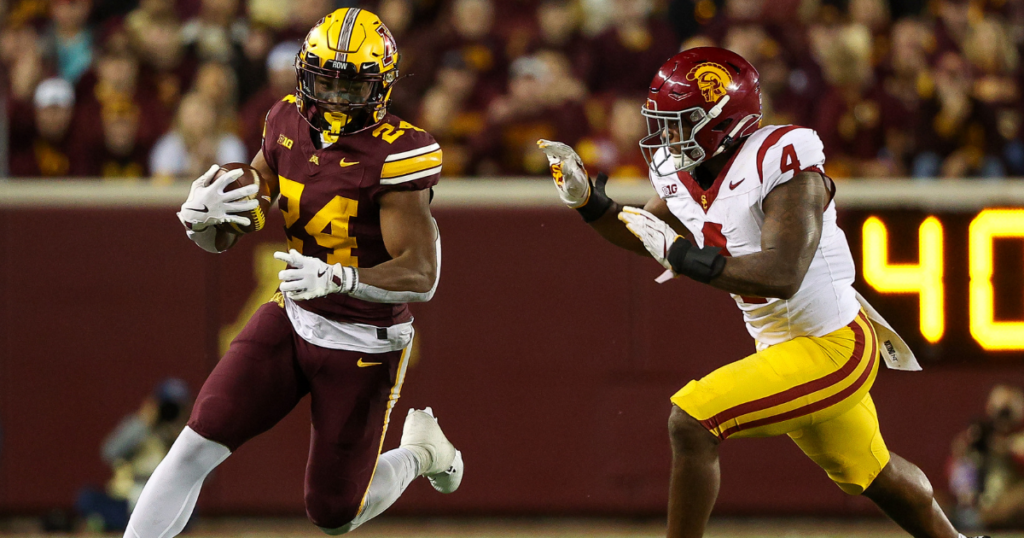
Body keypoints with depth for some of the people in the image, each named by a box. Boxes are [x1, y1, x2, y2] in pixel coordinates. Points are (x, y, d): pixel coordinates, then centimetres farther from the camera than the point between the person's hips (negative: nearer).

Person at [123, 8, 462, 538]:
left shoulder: (395, 154, -21)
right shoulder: (290, 126, -3)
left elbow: (422, 276, -26)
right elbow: (220, 239, 2)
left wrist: (338, 278, -42)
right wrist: (198, 215, -23)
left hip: (363, 344, -4)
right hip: (290, 318, 4)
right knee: (196, 448, -13)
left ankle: (418, 453, 37)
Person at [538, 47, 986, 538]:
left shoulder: (781, 162, -24)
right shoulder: (689, 176, 1)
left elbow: (783, 275, -33)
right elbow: (644, 235, 20)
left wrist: (685, 258, -33)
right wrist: (586, 201, 3)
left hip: (831, 348, -9)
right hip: (786, 346, 9)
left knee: (690, 421, -19)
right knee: (869, 472, 25)